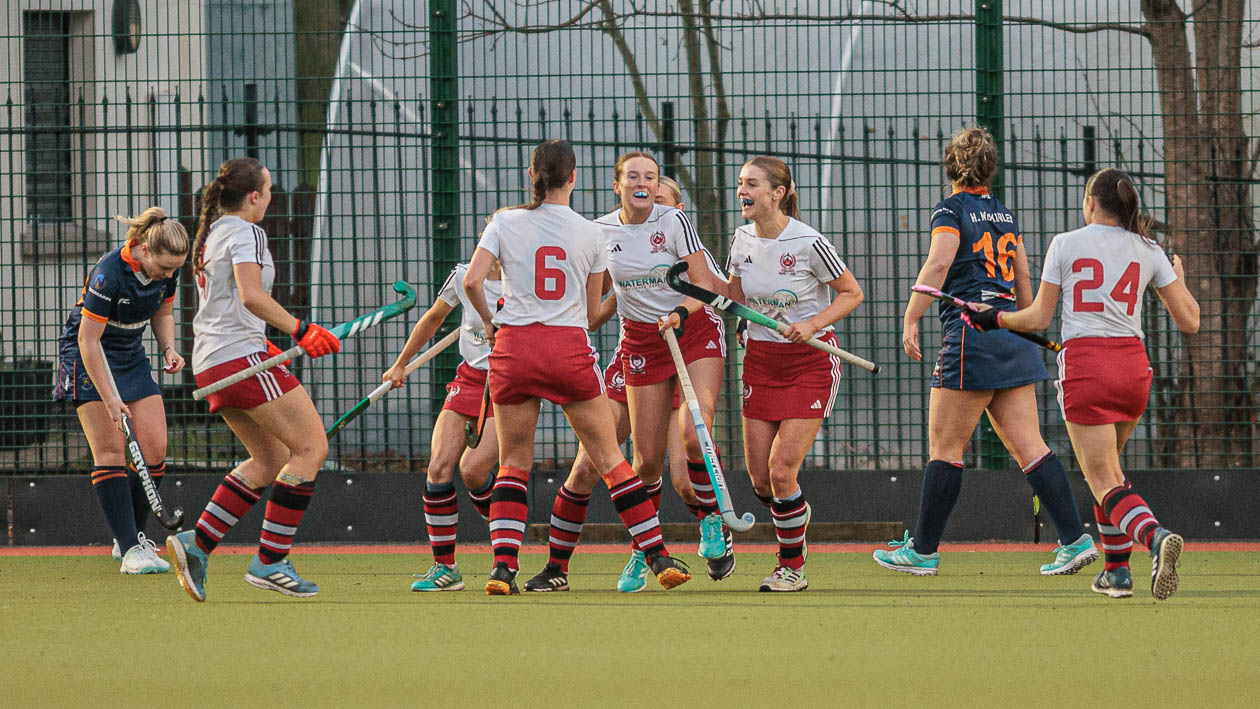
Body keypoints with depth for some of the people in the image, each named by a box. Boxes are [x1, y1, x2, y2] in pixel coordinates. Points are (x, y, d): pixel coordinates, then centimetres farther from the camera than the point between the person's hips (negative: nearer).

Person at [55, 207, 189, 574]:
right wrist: (110, 399, -26)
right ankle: (130, 549, -18)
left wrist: (169, 349, -8)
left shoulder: (167, 271, -8)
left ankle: (132, 537, 12)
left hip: (131, 356, 7)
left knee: (154, 450, -3)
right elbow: (88, 339, -25)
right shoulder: (109, 273, -29)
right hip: (87, 356, -7)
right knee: (111, 451, -14)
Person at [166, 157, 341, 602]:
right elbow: (251, 296, -22)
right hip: (240, 354, -10)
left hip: (211, 362, 10)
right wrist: (301, 331, -22)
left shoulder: (212, 234, 20)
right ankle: (269, 561, -11)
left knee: (271, 460, 15)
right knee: (311, 447, -7)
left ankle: (197, 543, 5)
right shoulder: (245, 233, -9)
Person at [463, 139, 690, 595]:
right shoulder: (589, 233, 3)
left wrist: (489, 321, 10)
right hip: (570, 348, 0)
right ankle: (660, 560, 7)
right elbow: (592, 310, 9)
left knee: (514, 463, 11)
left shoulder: (505, 223, 2)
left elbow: (472, 281, -8)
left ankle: (503, 567, -4)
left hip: (513, 345, 0)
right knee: (609, 459, 7)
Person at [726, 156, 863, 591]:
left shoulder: (808, 243, -17)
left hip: (810, 360, -5)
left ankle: (793, 567, 2)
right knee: (760, 477, 2)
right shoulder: (743, 239, 0)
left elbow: (851, 293, -7)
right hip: (761, 360, 5)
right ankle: (793, 531, 33)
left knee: (781, 469, -13)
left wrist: (813, 324, -20)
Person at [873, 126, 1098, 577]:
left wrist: (910, 319, -20)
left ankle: (922, 551, 4)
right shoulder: (1004, 214, 17)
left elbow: (939, 262, -19)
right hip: (1013, 337, 7)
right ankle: (1074, 538, -6)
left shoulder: (952, 209, -3)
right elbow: (1024, 280, 22)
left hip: (971, 332, -7)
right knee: (1028, 446, 3)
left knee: (945, 447, 0)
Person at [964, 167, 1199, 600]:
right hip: (1134, 366, 4)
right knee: (1106, 466, 25)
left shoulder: (1066, 245, 2)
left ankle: (1155, 536, -37)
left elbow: (1039, 318, 5)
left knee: (1107, 485, -8)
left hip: (1084, 366, -4)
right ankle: (1117, 571, 21)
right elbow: (1189, 321, 9)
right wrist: (1179, 277, 29)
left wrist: (997, 319, 24)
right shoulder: (1148, 252, 9)